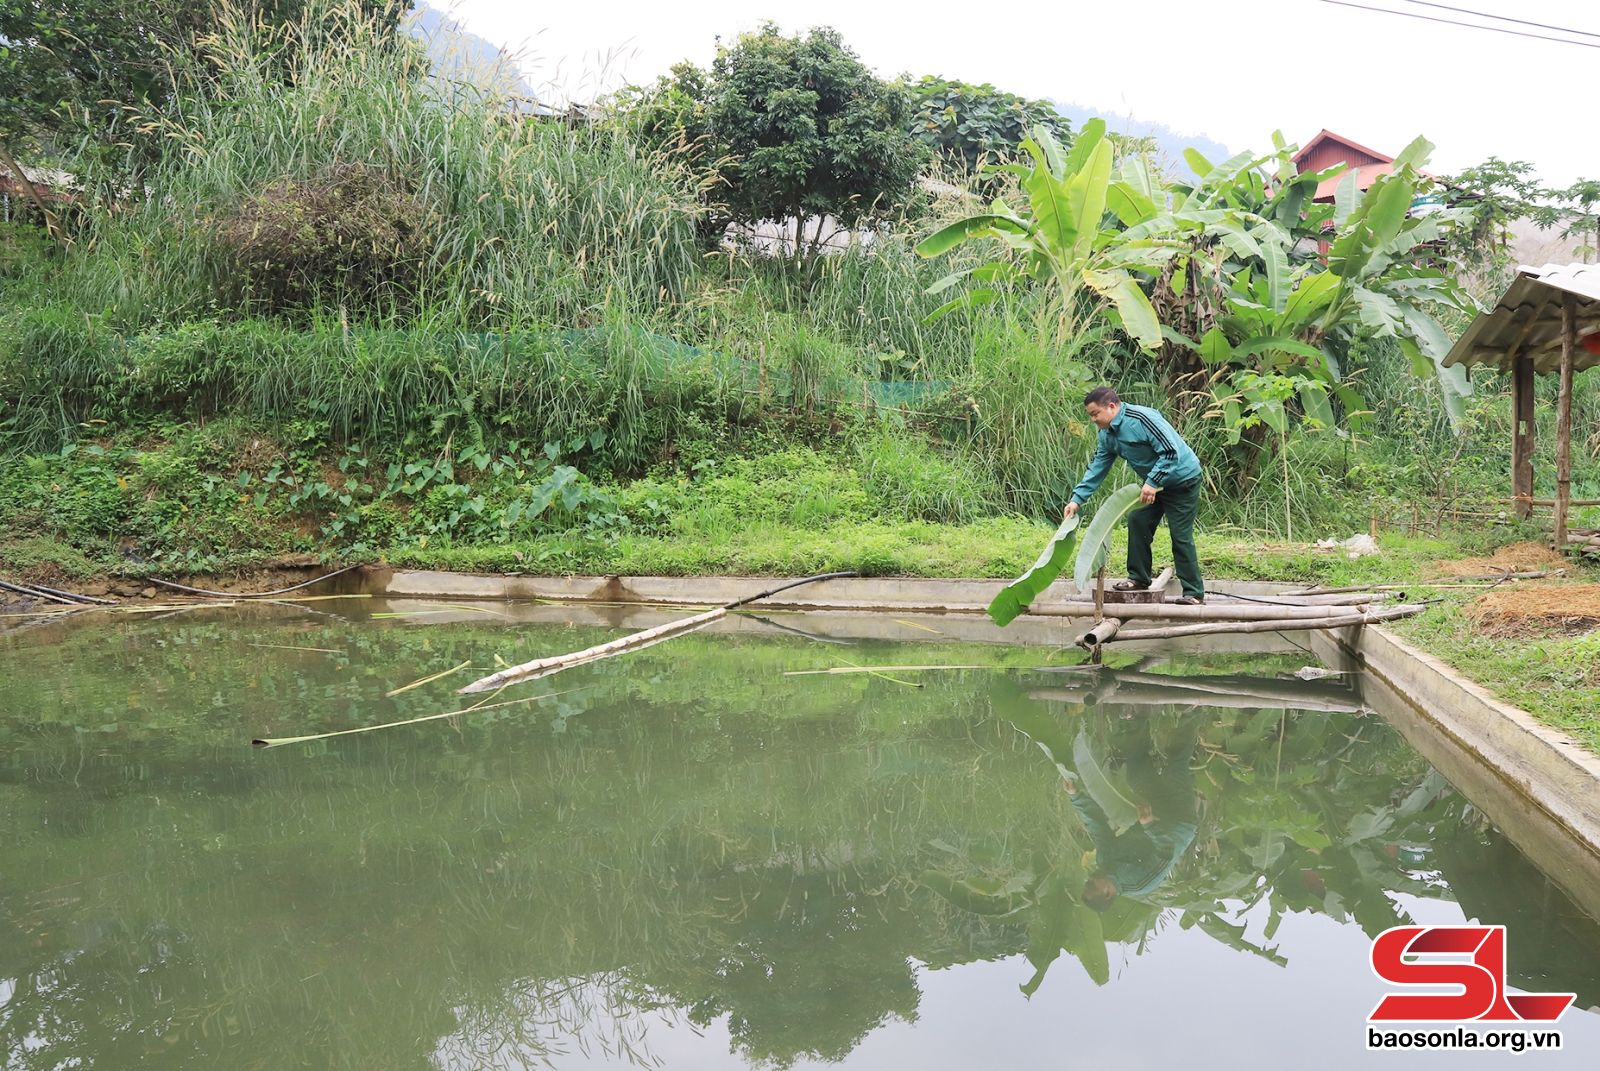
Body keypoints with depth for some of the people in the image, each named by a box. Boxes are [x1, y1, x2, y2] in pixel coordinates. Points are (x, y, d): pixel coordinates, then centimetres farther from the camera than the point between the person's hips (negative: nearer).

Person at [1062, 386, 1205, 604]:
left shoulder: (1142, 418, -27)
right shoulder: (1107, 435, 1)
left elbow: (1171, 452, -29)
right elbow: (1096, 469, 3)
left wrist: (1152, 483, -33)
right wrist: (1077, 499, -6)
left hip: (1182, 479, -9)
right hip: (1154, 483, 9)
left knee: (1181, 536, -9)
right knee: (1137, 522, 5)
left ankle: (1194, 593, -3)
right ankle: (1139, 578, 17)